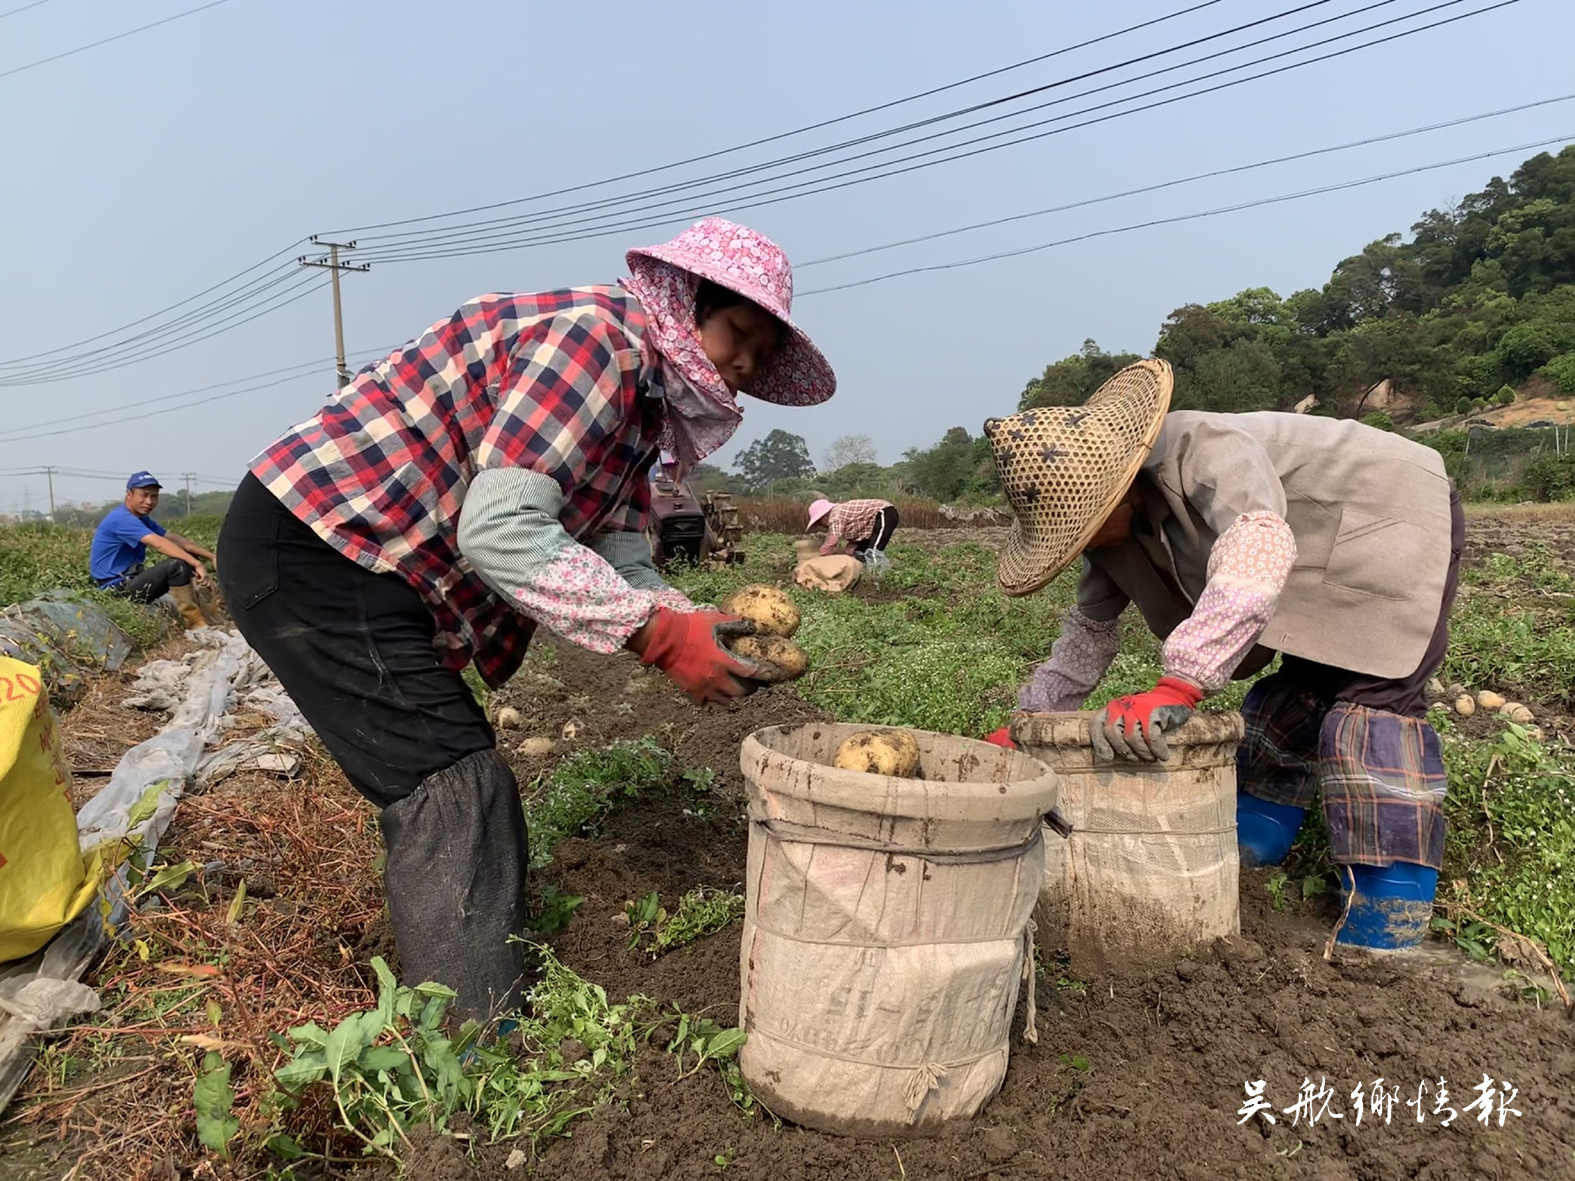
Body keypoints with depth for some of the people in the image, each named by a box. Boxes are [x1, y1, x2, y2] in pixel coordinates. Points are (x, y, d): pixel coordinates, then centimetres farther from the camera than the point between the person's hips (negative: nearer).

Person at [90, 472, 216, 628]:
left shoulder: (142, 519, 12)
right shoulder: (122, 519, -19)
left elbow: (176, 539, 7)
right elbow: (160, 544, -30)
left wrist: (211, 556, -3)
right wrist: (197, 564, -35)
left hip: (131, 579, 10)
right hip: (118, 587, -10)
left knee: (187, 559, 8)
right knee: (177, 565, -26)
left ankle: (203, 614, -4)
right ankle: (196, 625, -23)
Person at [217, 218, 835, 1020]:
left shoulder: (642, 395, 12)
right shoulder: (601, 334, -18)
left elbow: (620, 565, 7)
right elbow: (499, 531, -28)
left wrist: (707, 633, -10)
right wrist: (658, 634, -25)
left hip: (368, 569, 10)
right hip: (310, 549, -10)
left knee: (447, 796, 14)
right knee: (456, 794, -11)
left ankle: (457, 1017, 28)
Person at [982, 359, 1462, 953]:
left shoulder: (1204, 449, -37)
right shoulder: (1115, 514, -9)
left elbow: (1258, 547, -55)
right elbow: (1091, 626, -1)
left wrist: (1176, 688, -63)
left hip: (1399, 519, -9)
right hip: (1323, 561, 9)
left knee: (1369, 702, -21)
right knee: (1293, 695, 12)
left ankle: (1383, 947, -17)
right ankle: (1241, 866, 24)